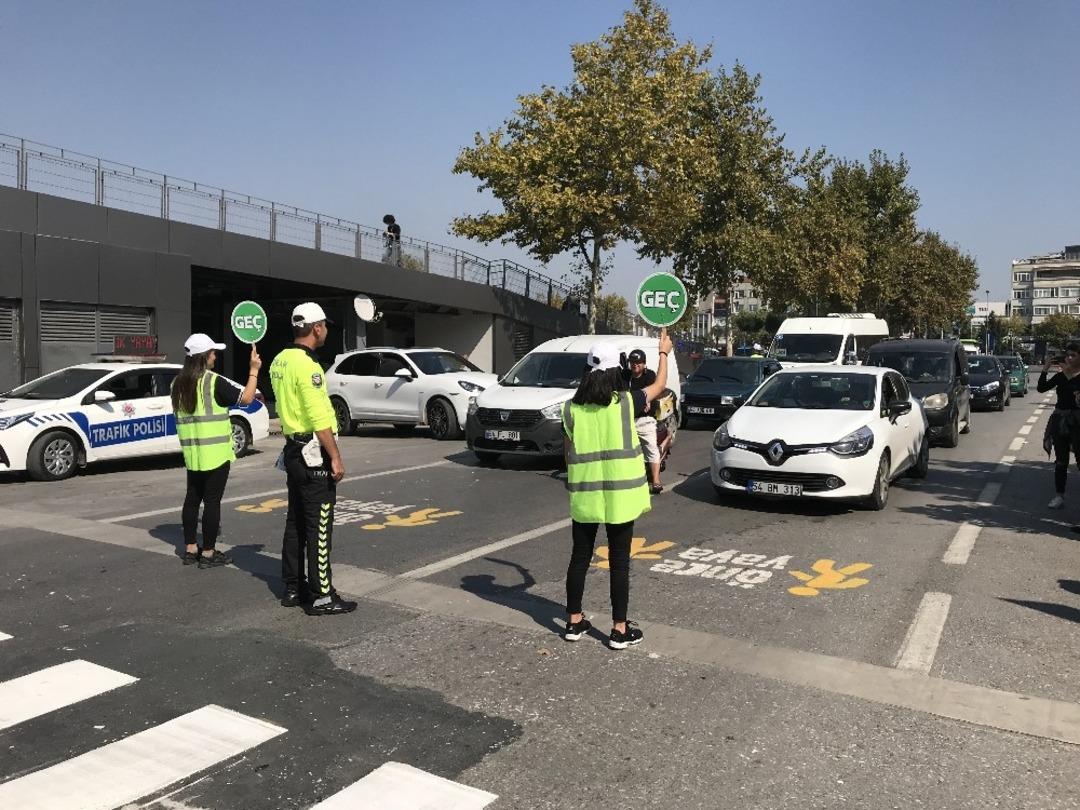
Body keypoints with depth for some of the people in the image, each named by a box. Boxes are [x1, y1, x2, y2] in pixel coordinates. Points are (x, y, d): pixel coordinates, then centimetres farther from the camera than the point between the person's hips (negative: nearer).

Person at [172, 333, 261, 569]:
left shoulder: (179, 383, 7)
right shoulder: (214, 382, -15)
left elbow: (180, 414, 15)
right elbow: (246, 398, -12)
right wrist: (254, 370, -4)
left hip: (191, 452, 7)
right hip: (215, 452, -7)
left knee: (193, 498, 14)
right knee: (212, 501, -1)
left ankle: (190, 549, 21)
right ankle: (208, 553, 5)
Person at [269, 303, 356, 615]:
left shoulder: (280, 360, 10)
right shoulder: (307, 365, -19)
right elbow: (319, 418, -22)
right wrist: (336, 458, -19)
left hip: (293, 450, 10)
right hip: (314, 453, -9)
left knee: (296, 522, 15)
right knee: (318, 527, -3)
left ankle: (293, 589, 24)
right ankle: (321, 597, 2)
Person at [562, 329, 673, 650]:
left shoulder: (572, 409, -3)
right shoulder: (626, 401, -8)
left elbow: (570, 452, 5)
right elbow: (659, 385, 10)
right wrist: (664, 352, 26)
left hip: (583, 494, 3)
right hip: (619, 494, -2)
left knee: (580, 557, 14)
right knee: (619, 562, 6)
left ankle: (574, 622, 24)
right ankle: (620, 630, 14)